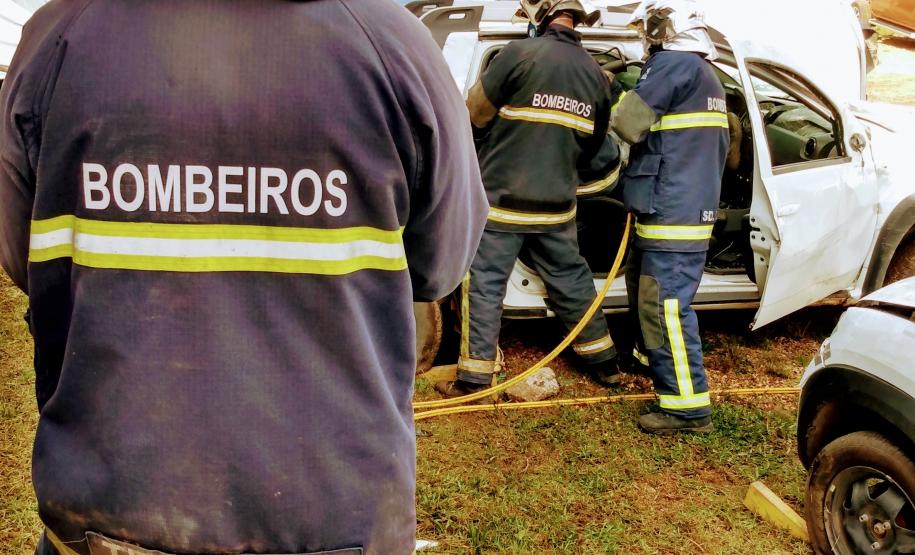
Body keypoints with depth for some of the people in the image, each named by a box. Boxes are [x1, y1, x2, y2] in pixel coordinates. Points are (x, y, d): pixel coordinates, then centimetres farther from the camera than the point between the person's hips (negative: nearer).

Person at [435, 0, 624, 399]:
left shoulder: (520, 54, -13)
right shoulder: (595, 73, 4)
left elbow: (474, 114, -5)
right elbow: (594, 145, 13)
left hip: (502, 199, -5)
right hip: (557, 204, 5)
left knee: (483, 285, 4)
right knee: (571, 280, 18)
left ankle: (474, 378, 7)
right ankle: (604, 362, 30)